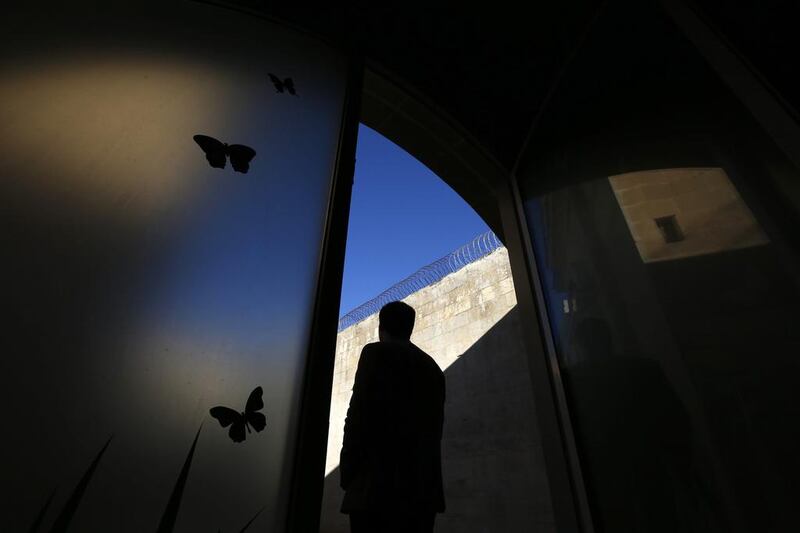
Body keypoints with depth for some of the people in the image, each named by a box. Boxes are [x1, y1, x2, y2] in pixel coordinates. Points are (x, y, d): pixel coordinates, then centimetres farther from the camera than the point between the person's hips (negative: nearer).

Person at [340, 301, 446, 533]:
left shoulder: (377, 352, -1)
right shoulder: (432, 368, 18)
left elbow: (359, 414, -9)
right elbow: (434, 428, 16)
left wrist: (347, 475, -3)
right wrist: (425, 479, 18)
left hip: (380, 485, -7)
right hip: (423, 488, 7)